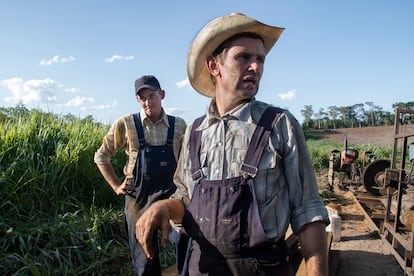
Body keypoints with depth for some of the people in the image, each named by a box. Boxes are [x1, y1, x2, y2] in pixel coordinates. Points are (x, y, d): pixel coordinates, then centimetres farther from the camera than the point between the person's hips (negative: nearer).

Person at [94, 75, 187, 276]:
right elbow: (101, 157, 8)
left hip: (171, 193, 0)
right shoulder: (125, 124, -3)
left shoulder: (179, 125, 0)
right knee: (143, 255, 12)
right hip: (138, 196, 0)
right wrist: (116, 187, 4)